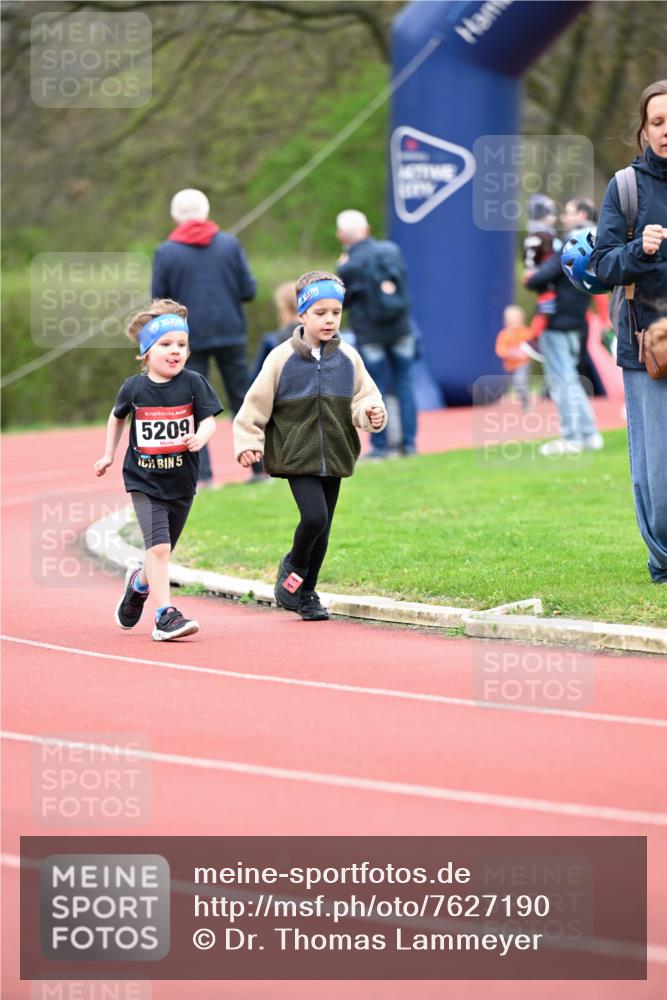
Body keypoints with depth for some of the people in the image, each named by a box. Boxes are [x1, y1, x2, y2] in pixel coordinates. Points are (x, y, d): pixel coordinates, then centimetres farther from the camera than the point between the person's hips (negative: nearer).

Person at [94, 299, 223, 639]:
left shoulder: (193, 383, -6)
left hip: (181, 481, 2)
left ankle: (138, 583, 47)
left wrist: (200, 436, -32)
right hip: (144, 480, -2)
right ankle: (165, 616, -18)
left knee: (161, 552, 15)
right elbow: (117, 416, 15)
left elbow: (208, 419, -10)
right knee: (158, 546, -19)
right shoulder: (134, 387, -4)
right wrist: (109, 455, 18)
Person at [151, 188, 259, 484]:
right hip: (230, 333, 1)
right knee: (243, 402, 11)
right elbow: (249, 290, -3)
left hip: (189, 336, -1)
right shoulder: (229, 244, -2)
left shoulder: (166, 252, -5)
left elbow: (159, 301, -4)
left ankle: (203, 474, -5)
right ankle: (258, 467, 12)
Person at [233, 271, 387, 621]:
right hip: (296, 457, -4)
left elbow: (363, 396, 9)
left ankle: (306, 593, 25)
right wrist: (248, 443, -6)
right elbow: (256, 404, 0)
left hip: (334, 457, 4)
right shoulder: (282, 358, -5)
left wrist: (371, 412, -13)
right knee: (314, 517, -19)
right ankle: (292, 569, 10)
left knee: (322, 528, 8)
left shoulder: (348, 358, 4)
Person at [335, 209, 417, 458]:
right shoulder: (392, 250, -1)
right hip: (401, 329, 4)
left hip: (370, 333, -4)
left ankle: (380, 445, 5)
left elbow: (341, 301, -3)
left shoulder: (348, 266, -14)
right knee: (404, 385, 10)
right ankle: (409, 442, 10)